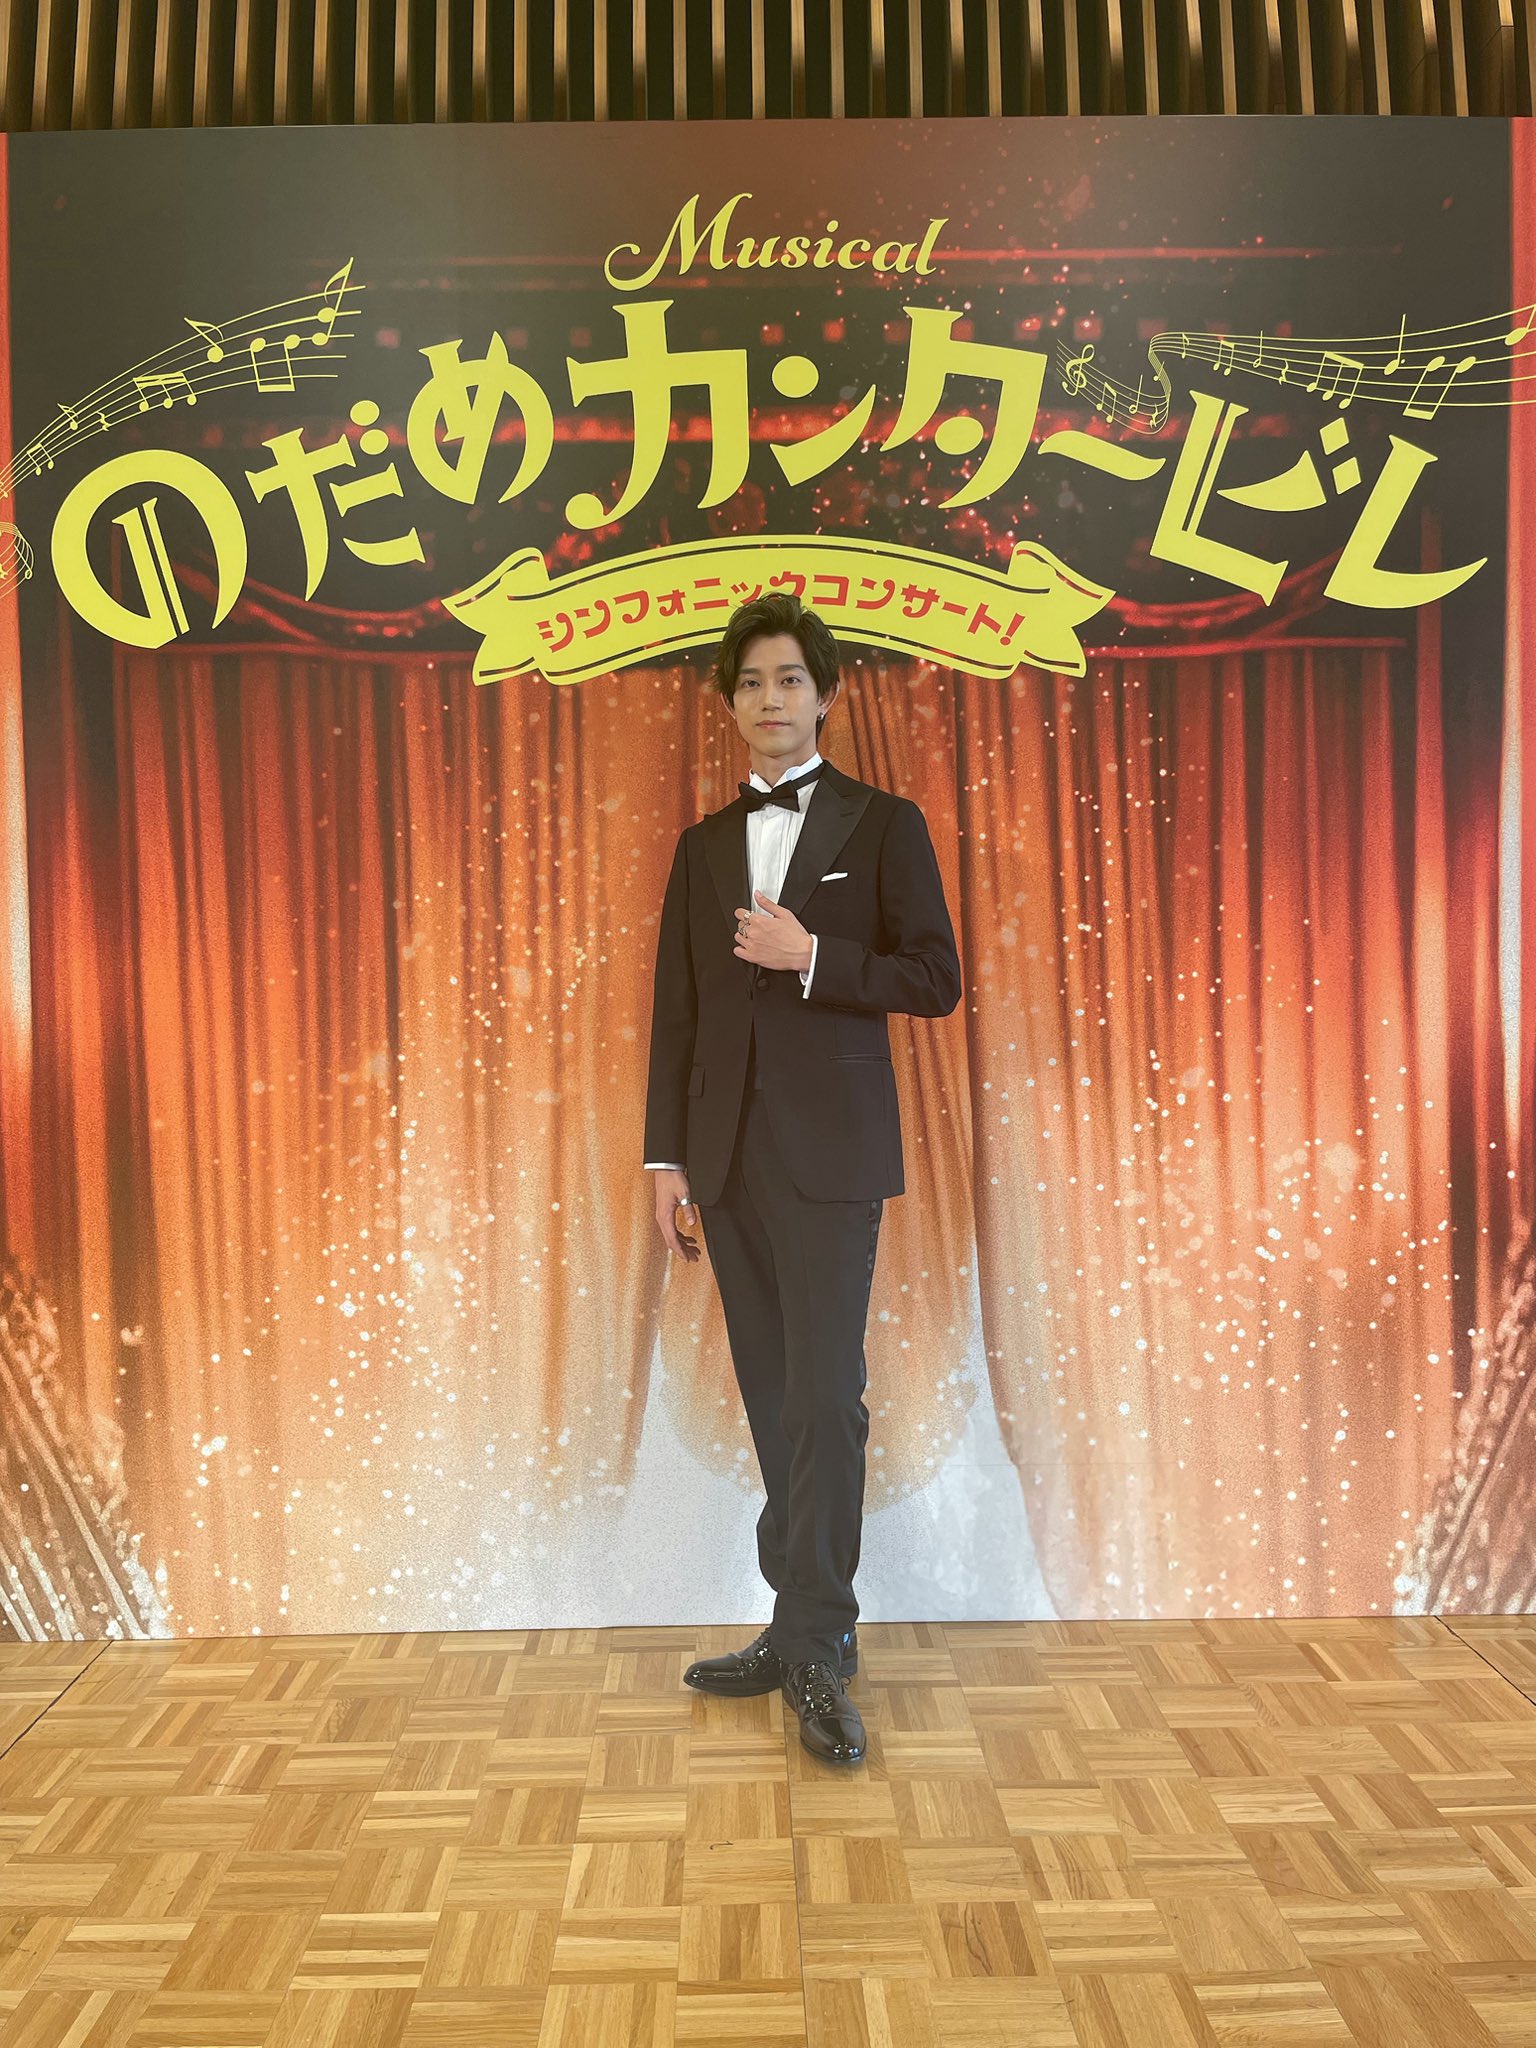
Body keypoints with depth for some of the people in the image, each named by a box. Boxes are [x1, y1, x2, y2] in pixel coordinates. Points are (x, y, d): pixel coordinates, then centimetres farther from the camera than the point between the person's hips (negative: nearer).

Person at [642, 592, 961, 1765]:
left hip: (831, 1151, -4)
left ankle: (818, 1645, 3)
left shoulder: (884, 825, 3)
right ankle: (803, 1624, 20)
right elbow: (676, 1012, 12)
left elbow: (936, 979, -3)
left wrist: (811, 955, -14)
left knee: (826, 1395, -8)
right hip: (729, 1158, 5)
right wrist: (669, 1157, 8)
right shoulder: (704, 847, 15)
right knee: (772, 1397, 9)